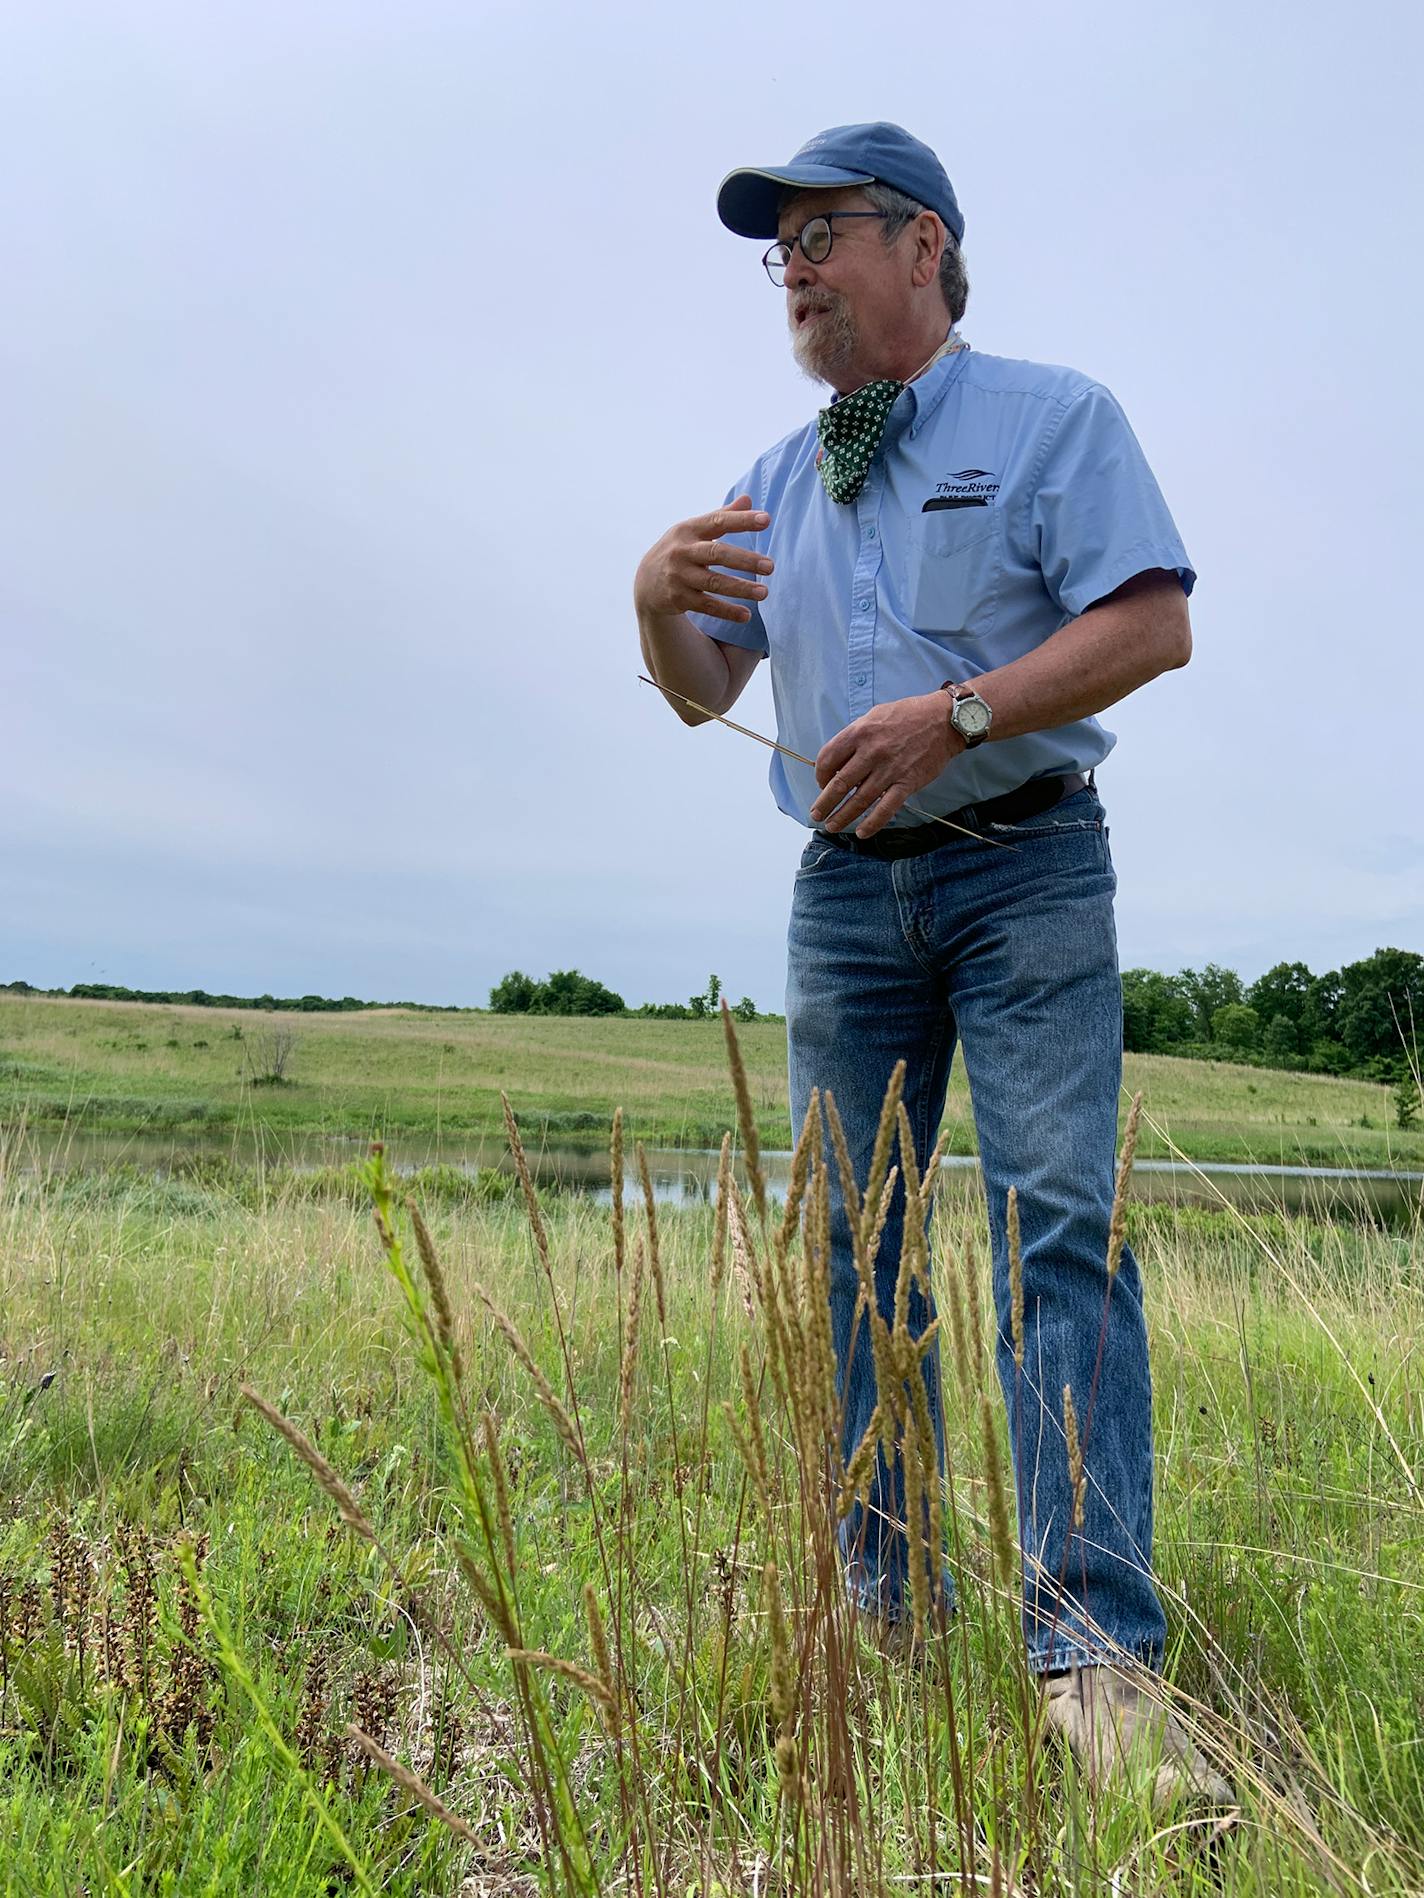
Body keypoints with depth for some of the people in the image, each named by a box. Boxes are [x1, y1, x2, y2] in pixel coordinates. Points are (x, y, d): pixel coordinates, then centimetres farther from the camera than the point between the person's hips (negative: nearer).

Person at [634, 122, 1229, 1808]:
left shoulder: (1054, 419, 3)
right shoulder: (779, 480, 17)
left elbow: (1154, 623, -10)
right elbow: (704, 692, 15)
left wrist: (955, 713, -22)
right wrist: (658, 601, -7)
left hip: (1024, 869, -4)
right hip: (846, 889, 5)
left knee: (1061, 1218, -14)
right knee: (846, 1241, 3)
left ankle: (1093, 1646, -9)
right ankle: (874, 1604, 14)